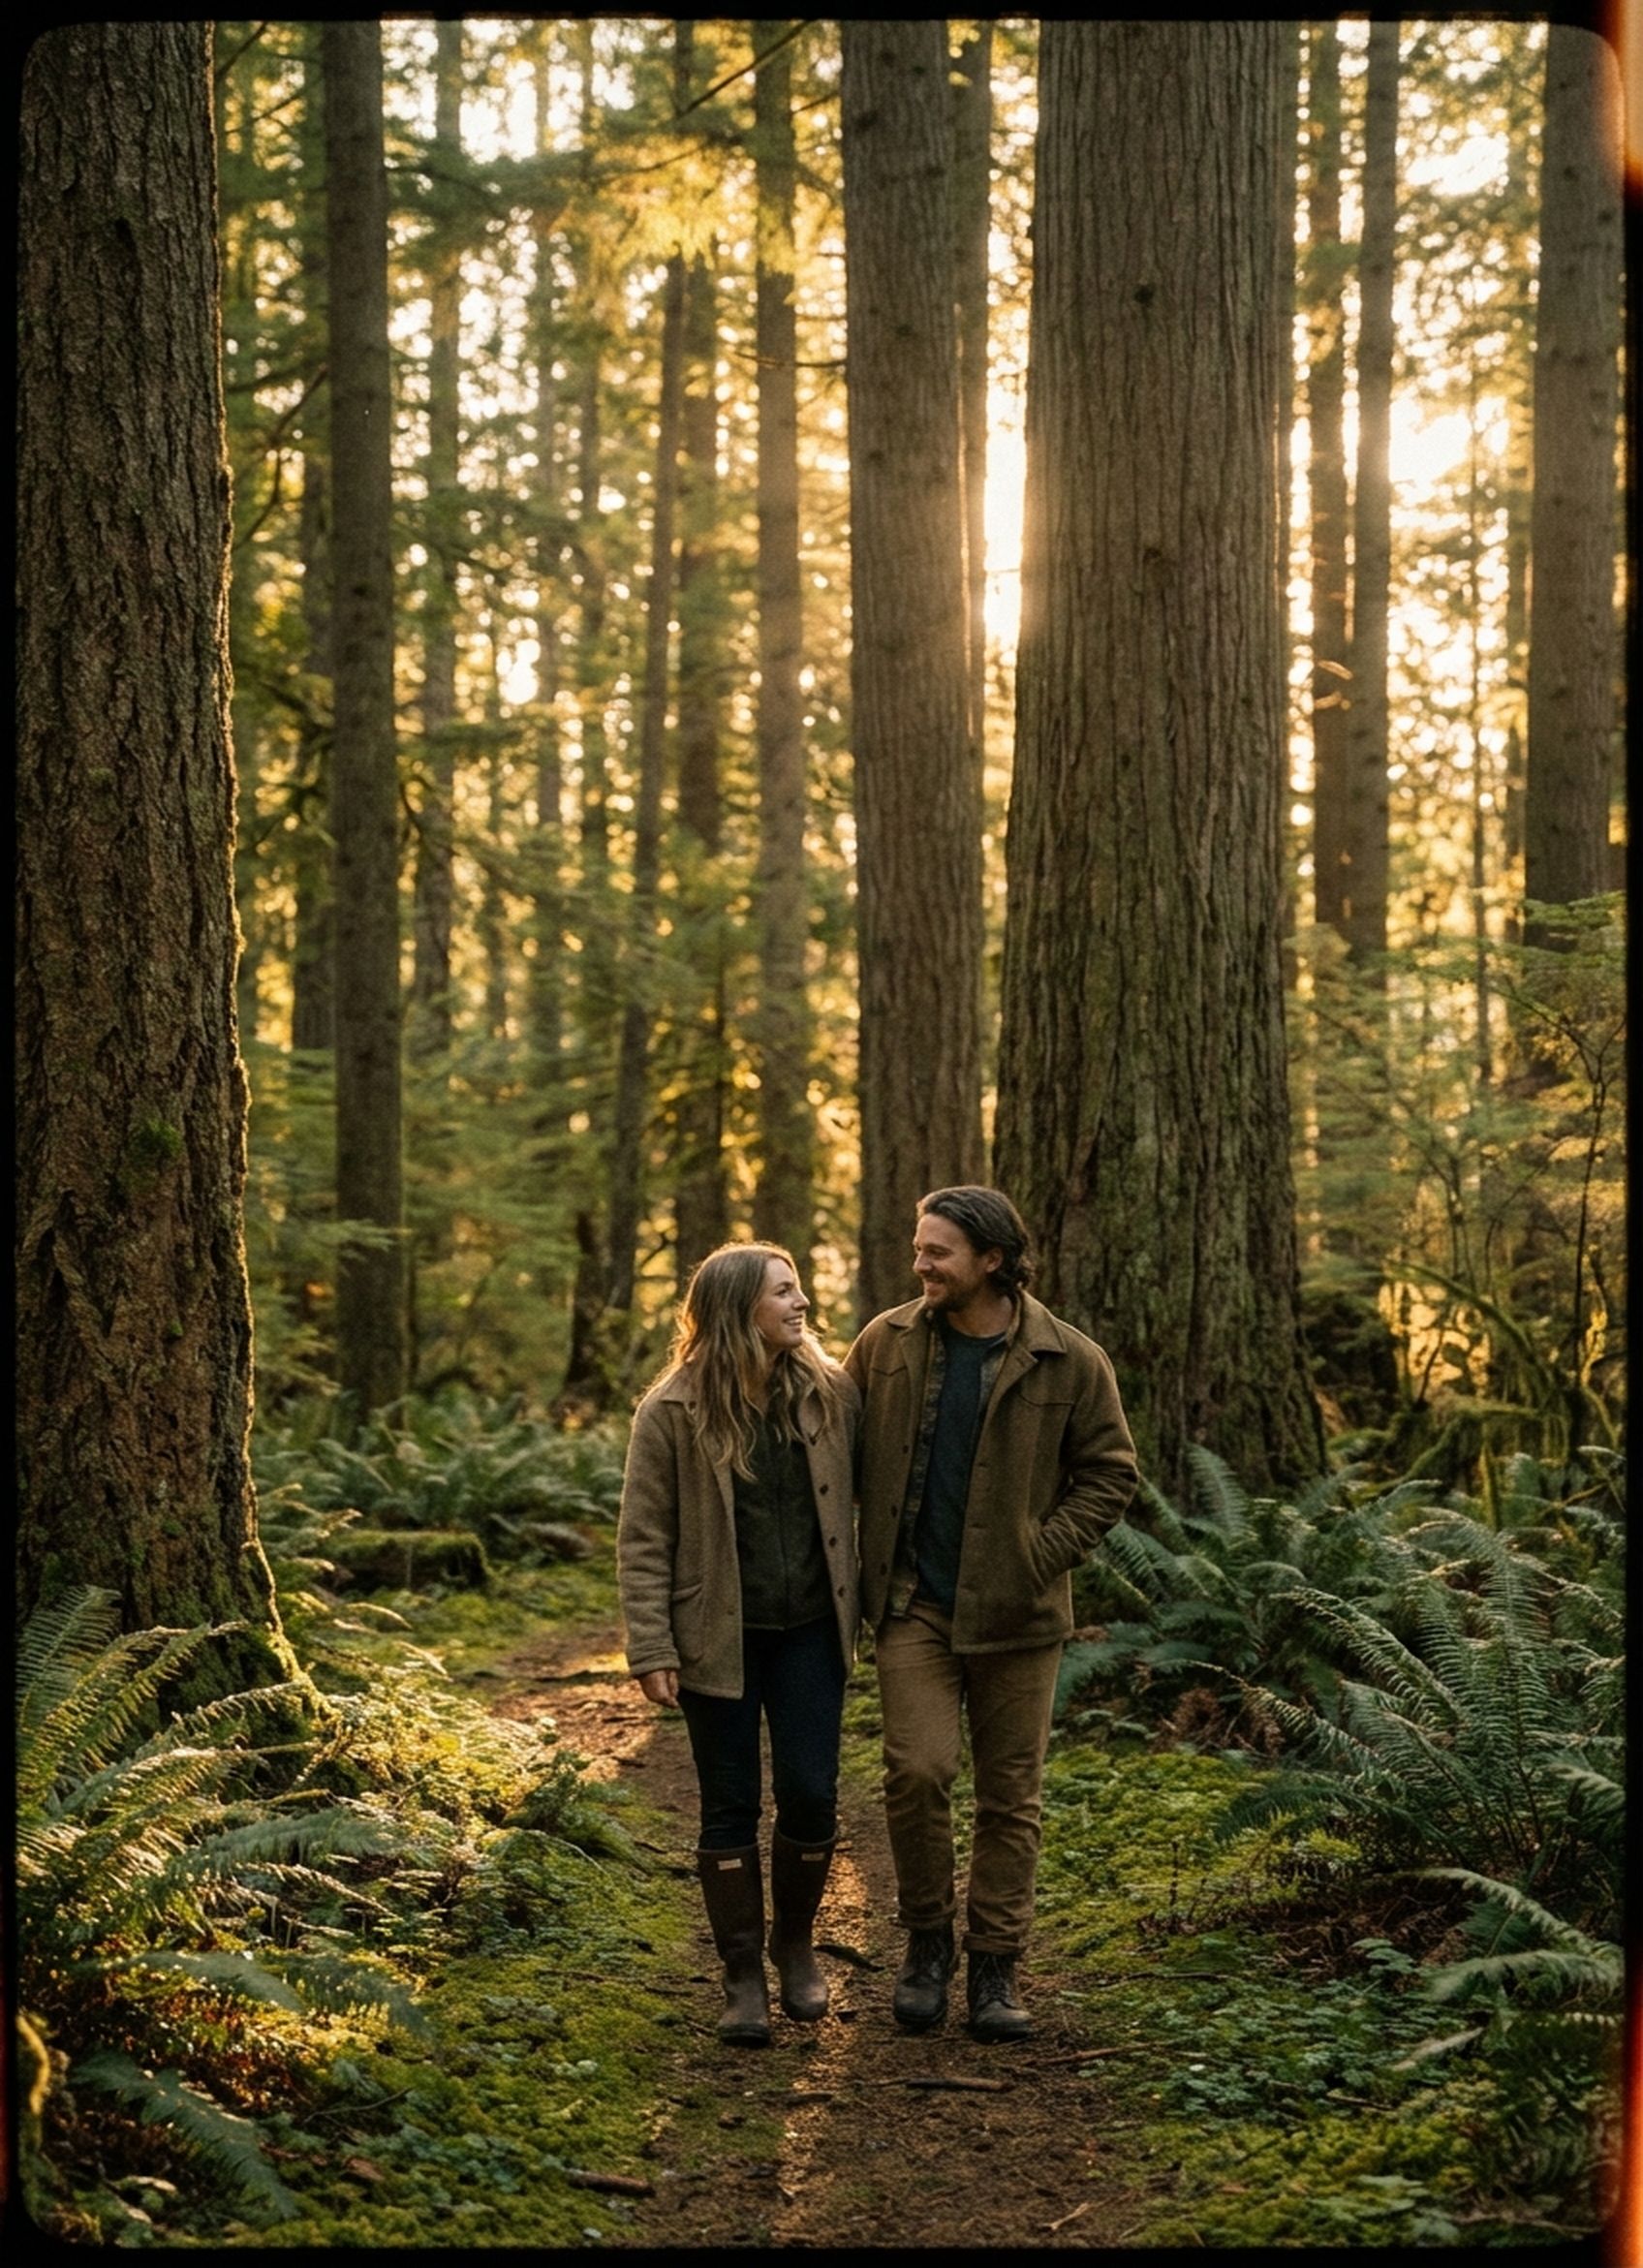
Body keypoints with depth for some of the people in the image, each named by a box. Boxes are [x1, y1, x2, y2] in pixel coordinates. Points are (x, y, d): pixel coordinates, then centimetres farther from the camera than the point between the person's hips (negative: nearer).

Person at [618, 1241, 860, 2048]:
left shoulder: (831, 1394, 0)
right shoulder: (673, 1412, -8)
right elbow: (643, 1539, -6)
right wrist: (652, 1649, -11)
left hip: (810, 1633, 2)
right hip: (718, 1640, -2)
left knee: (810, 1796, 2)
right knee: (731, 1807, 5)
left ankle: (796, 1944, 26)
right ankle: (743, 1976, 17)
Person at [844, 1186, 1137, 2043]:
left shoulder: (1069, 1361, -5)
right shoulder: (886, 1344, 1)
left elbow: (1110, 1472, 2)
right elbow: (845, 1455, 12)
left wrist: (1043, 1553, -9)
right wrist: (857, 1568, 4)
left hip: (1015, 1612, 0)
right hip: (914, 1603, 1)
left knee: (1010, 1793, 6)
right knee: (918, 1768, -12)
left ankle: (995, 1964, 18)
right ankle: (926, 1941, 9)